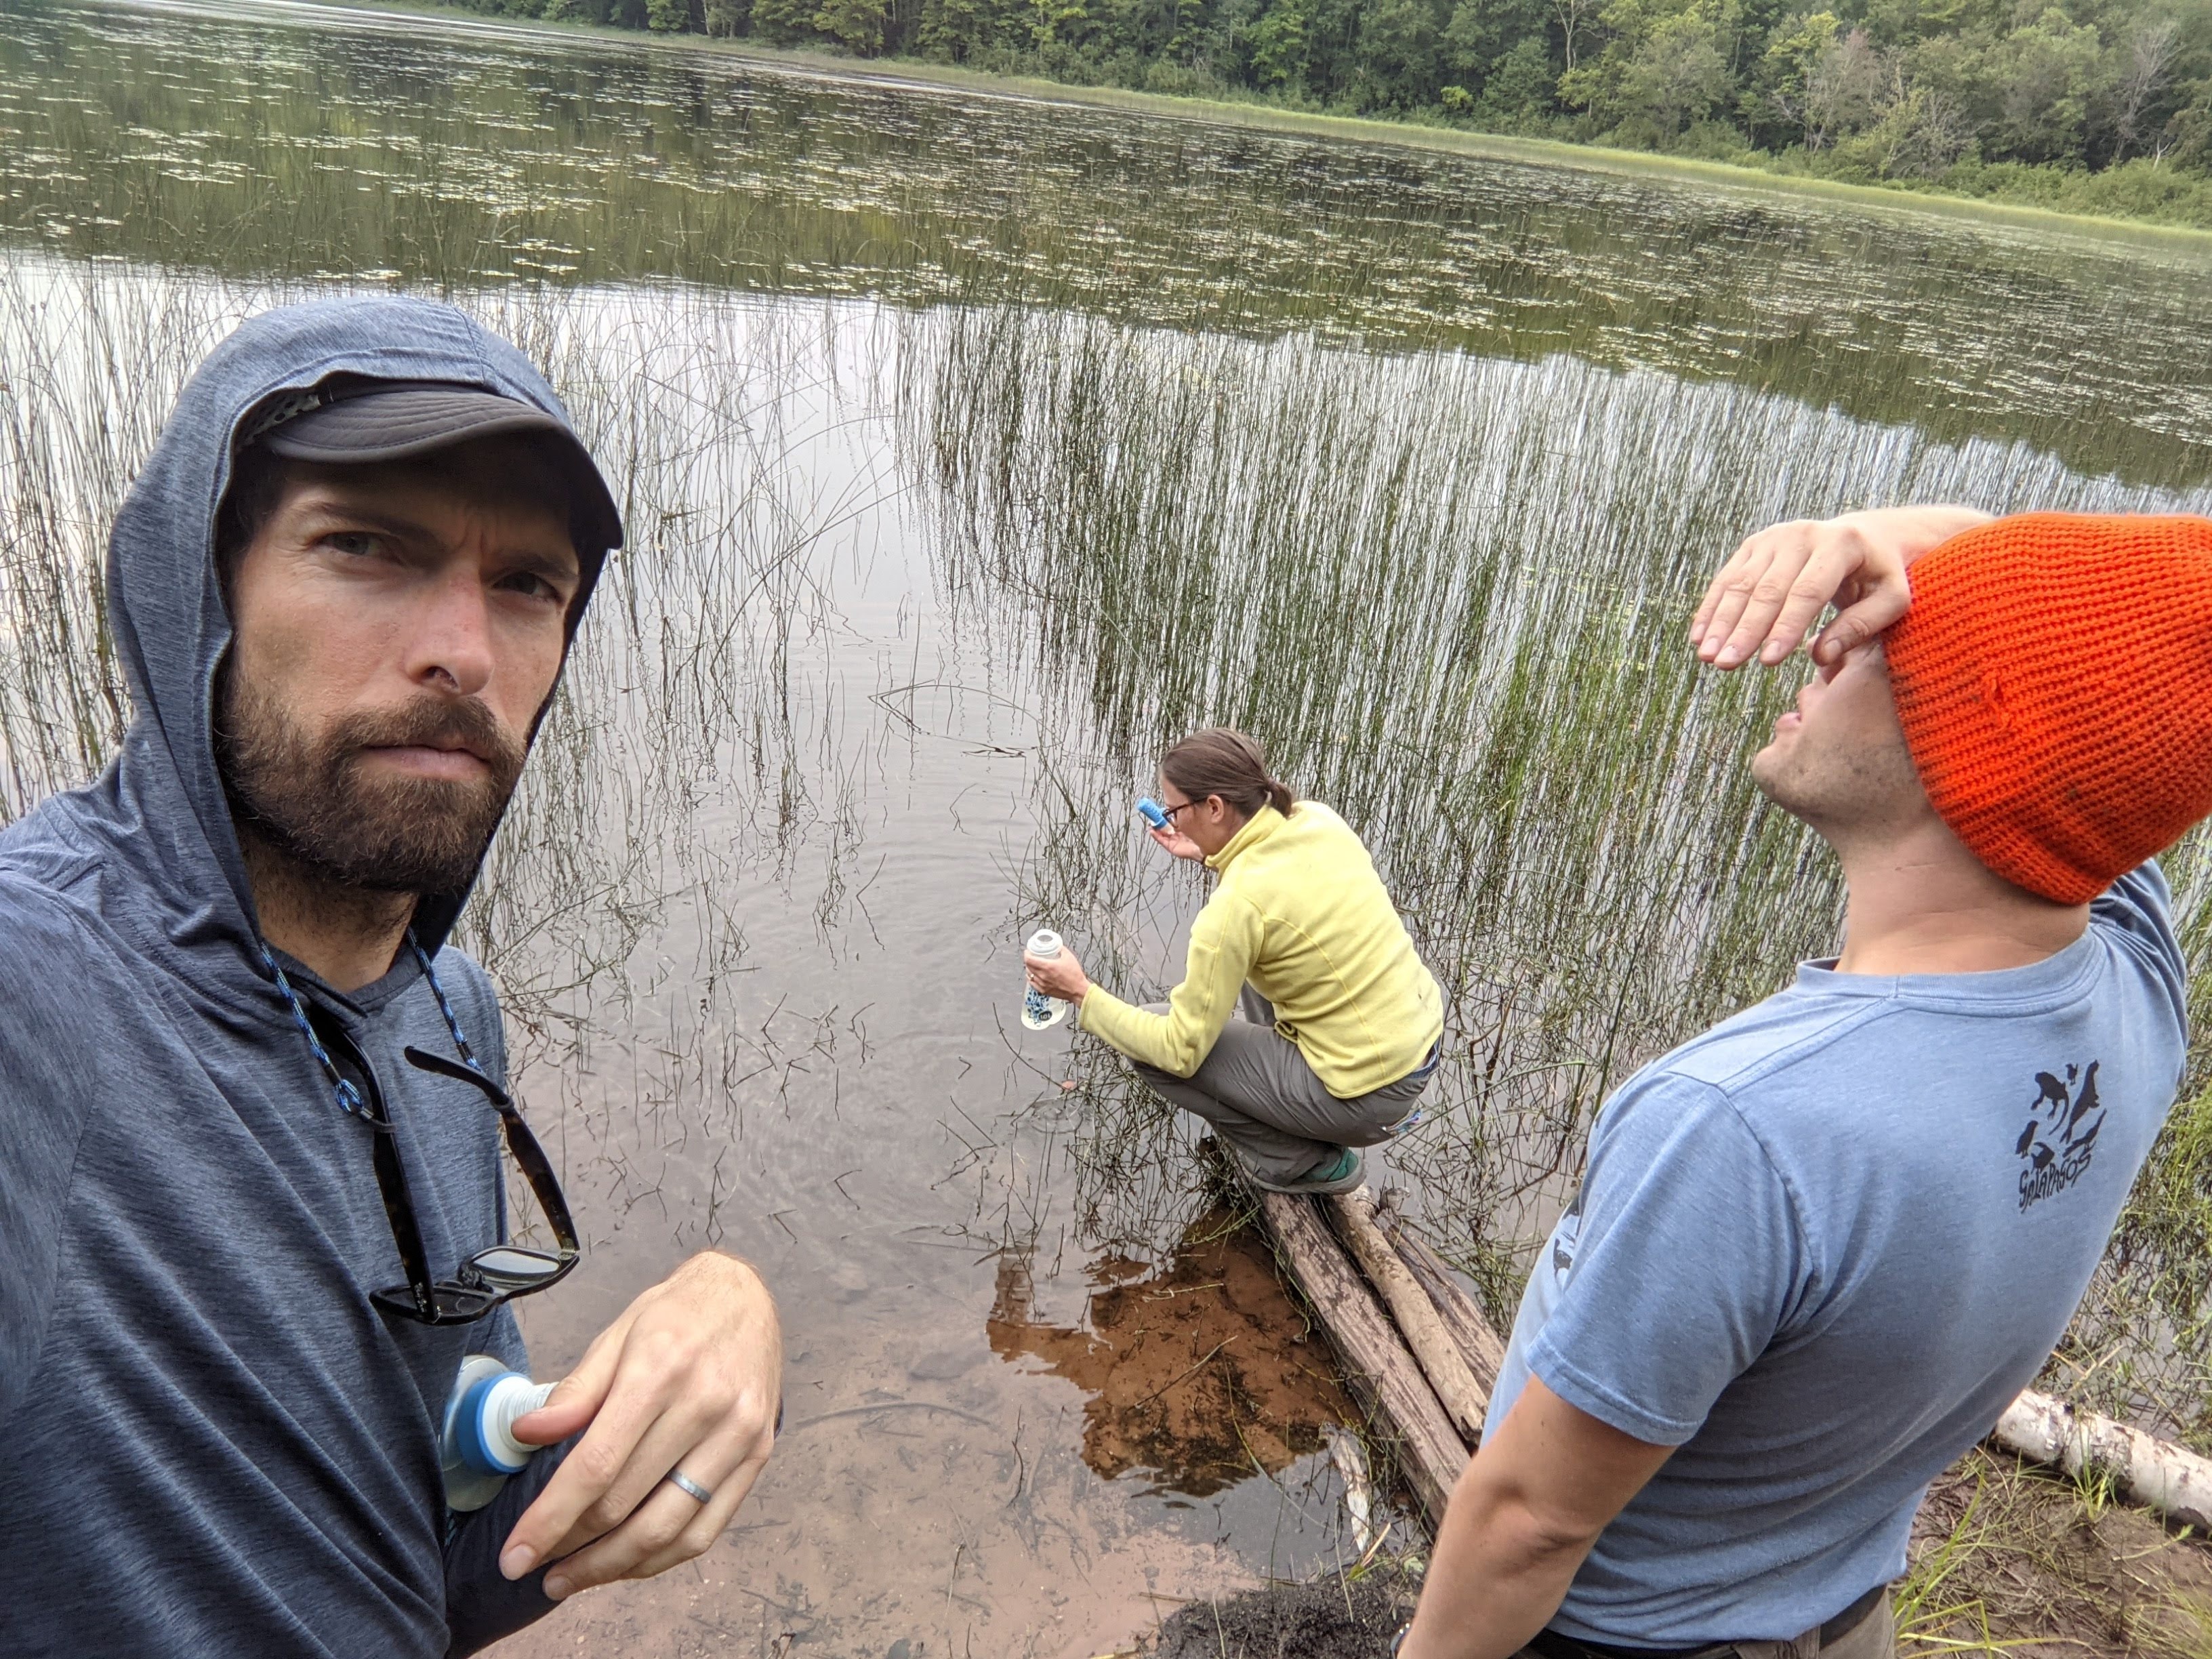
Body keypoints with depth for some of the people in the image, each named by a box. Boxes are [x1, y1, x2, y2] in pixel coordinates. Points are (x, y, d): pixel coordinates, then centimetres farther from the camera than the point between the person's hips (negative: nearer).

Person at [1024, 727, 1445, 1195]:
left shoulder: (1235, 908, -25)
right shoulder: (1317, 818, -4)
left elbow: (1182, 1051, -17)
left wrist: (1083, 994, -8)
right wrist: (1210, 856, 19)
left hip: (1367, 1096, -8)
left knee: (1154, 1048, 0)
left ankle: (1300, 1160, 9)